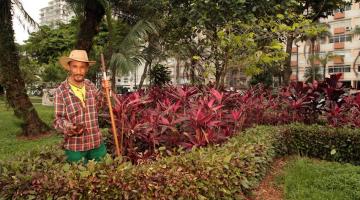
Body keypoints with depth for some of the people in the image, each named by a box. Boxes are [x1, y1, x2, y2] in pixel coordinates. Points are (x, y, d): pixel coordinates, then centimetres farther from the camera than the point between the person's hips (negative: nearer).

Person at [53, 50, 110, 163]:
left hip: (96, 143, 4)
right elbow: (58, 120, -10)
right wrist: (70, 128, -29)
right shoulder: (61, 91, -11)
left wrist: (104, 91, -1)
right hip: (75, 146, -4)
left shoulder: (90, 85, 2)